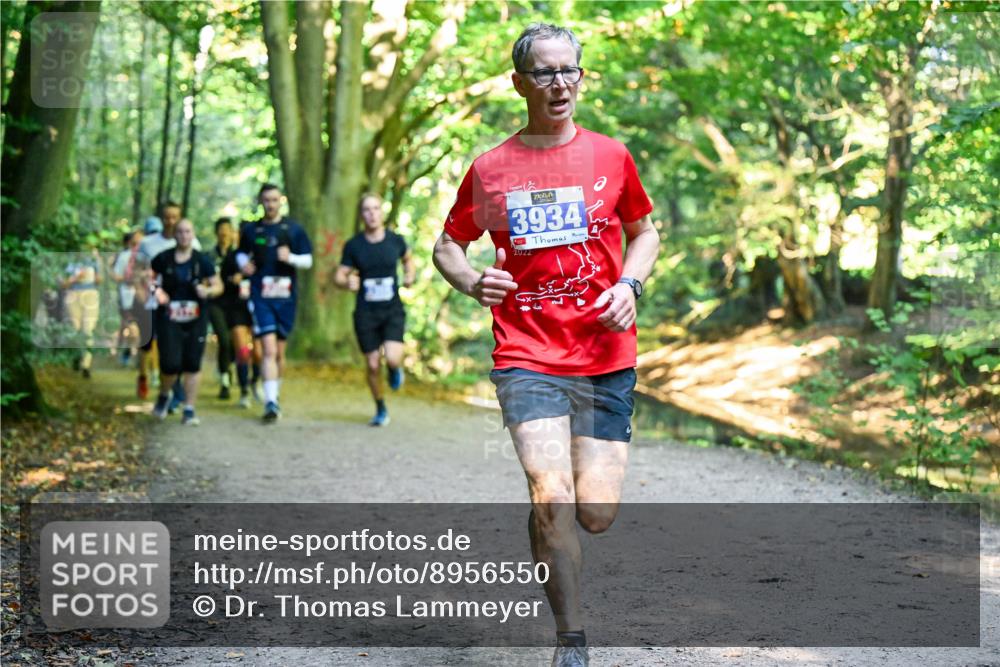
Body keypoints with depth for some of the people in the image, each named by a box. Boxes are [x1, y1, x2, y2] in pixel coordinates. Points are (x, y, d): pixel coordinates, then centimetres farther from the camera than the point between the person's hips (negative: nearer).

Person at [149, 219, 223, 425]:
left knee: (193, 365, 0)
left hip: (195, 320, 1)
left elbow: (218, 285, 3)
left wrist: (208, 291, -18)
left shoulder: (202, 261, 1)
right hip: (169, 319, -1)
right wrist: (155, 290, -5)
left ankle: (189, 410, 10)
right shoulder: (163, 259, 0)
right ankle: (164, 396, 22)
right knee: (171, 364, -10)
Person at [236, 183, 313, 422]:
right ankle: (271, 402, -16)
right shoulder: (250, 230, 6)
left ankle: (274, 395, 29)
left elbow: (308, 260, 5)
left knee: (279, 352, 10)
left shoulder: (293, 229, 5)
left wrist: (290, 258, -15)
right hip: (260, 296, -1)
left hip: (286, 297, 1)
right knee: (269, 350, -14)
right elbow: (242, 253, 21)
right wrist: (243, 263, -1)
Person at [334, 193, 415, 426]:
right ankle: (380, 409, 26)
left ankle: (395, 369, 19)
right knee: (373, 365, 4)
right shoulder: (353, 245, -3)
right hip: (366, 313, 1)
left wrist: (409, 275, 0)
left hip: (393, 310, -1)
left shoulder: (395, 240, -1)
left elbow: (408, 259, 20)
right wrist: (348, 282, -20)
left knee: (392, 358, -20)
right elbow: (339, 275, 2)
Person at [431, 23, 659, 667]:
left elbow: (645, 232, 18)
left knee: (596, 513, -1)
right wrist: (471, 281, -8)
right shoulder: (490, 169, 3)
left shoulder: (610, 156, 6)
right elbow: (447, 245, 14)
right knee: (553, 497, -18)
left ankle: (545, 522, 37)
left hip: (606, 358, 2)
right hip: (528, 358, -1)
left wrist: (629, 285, -2)